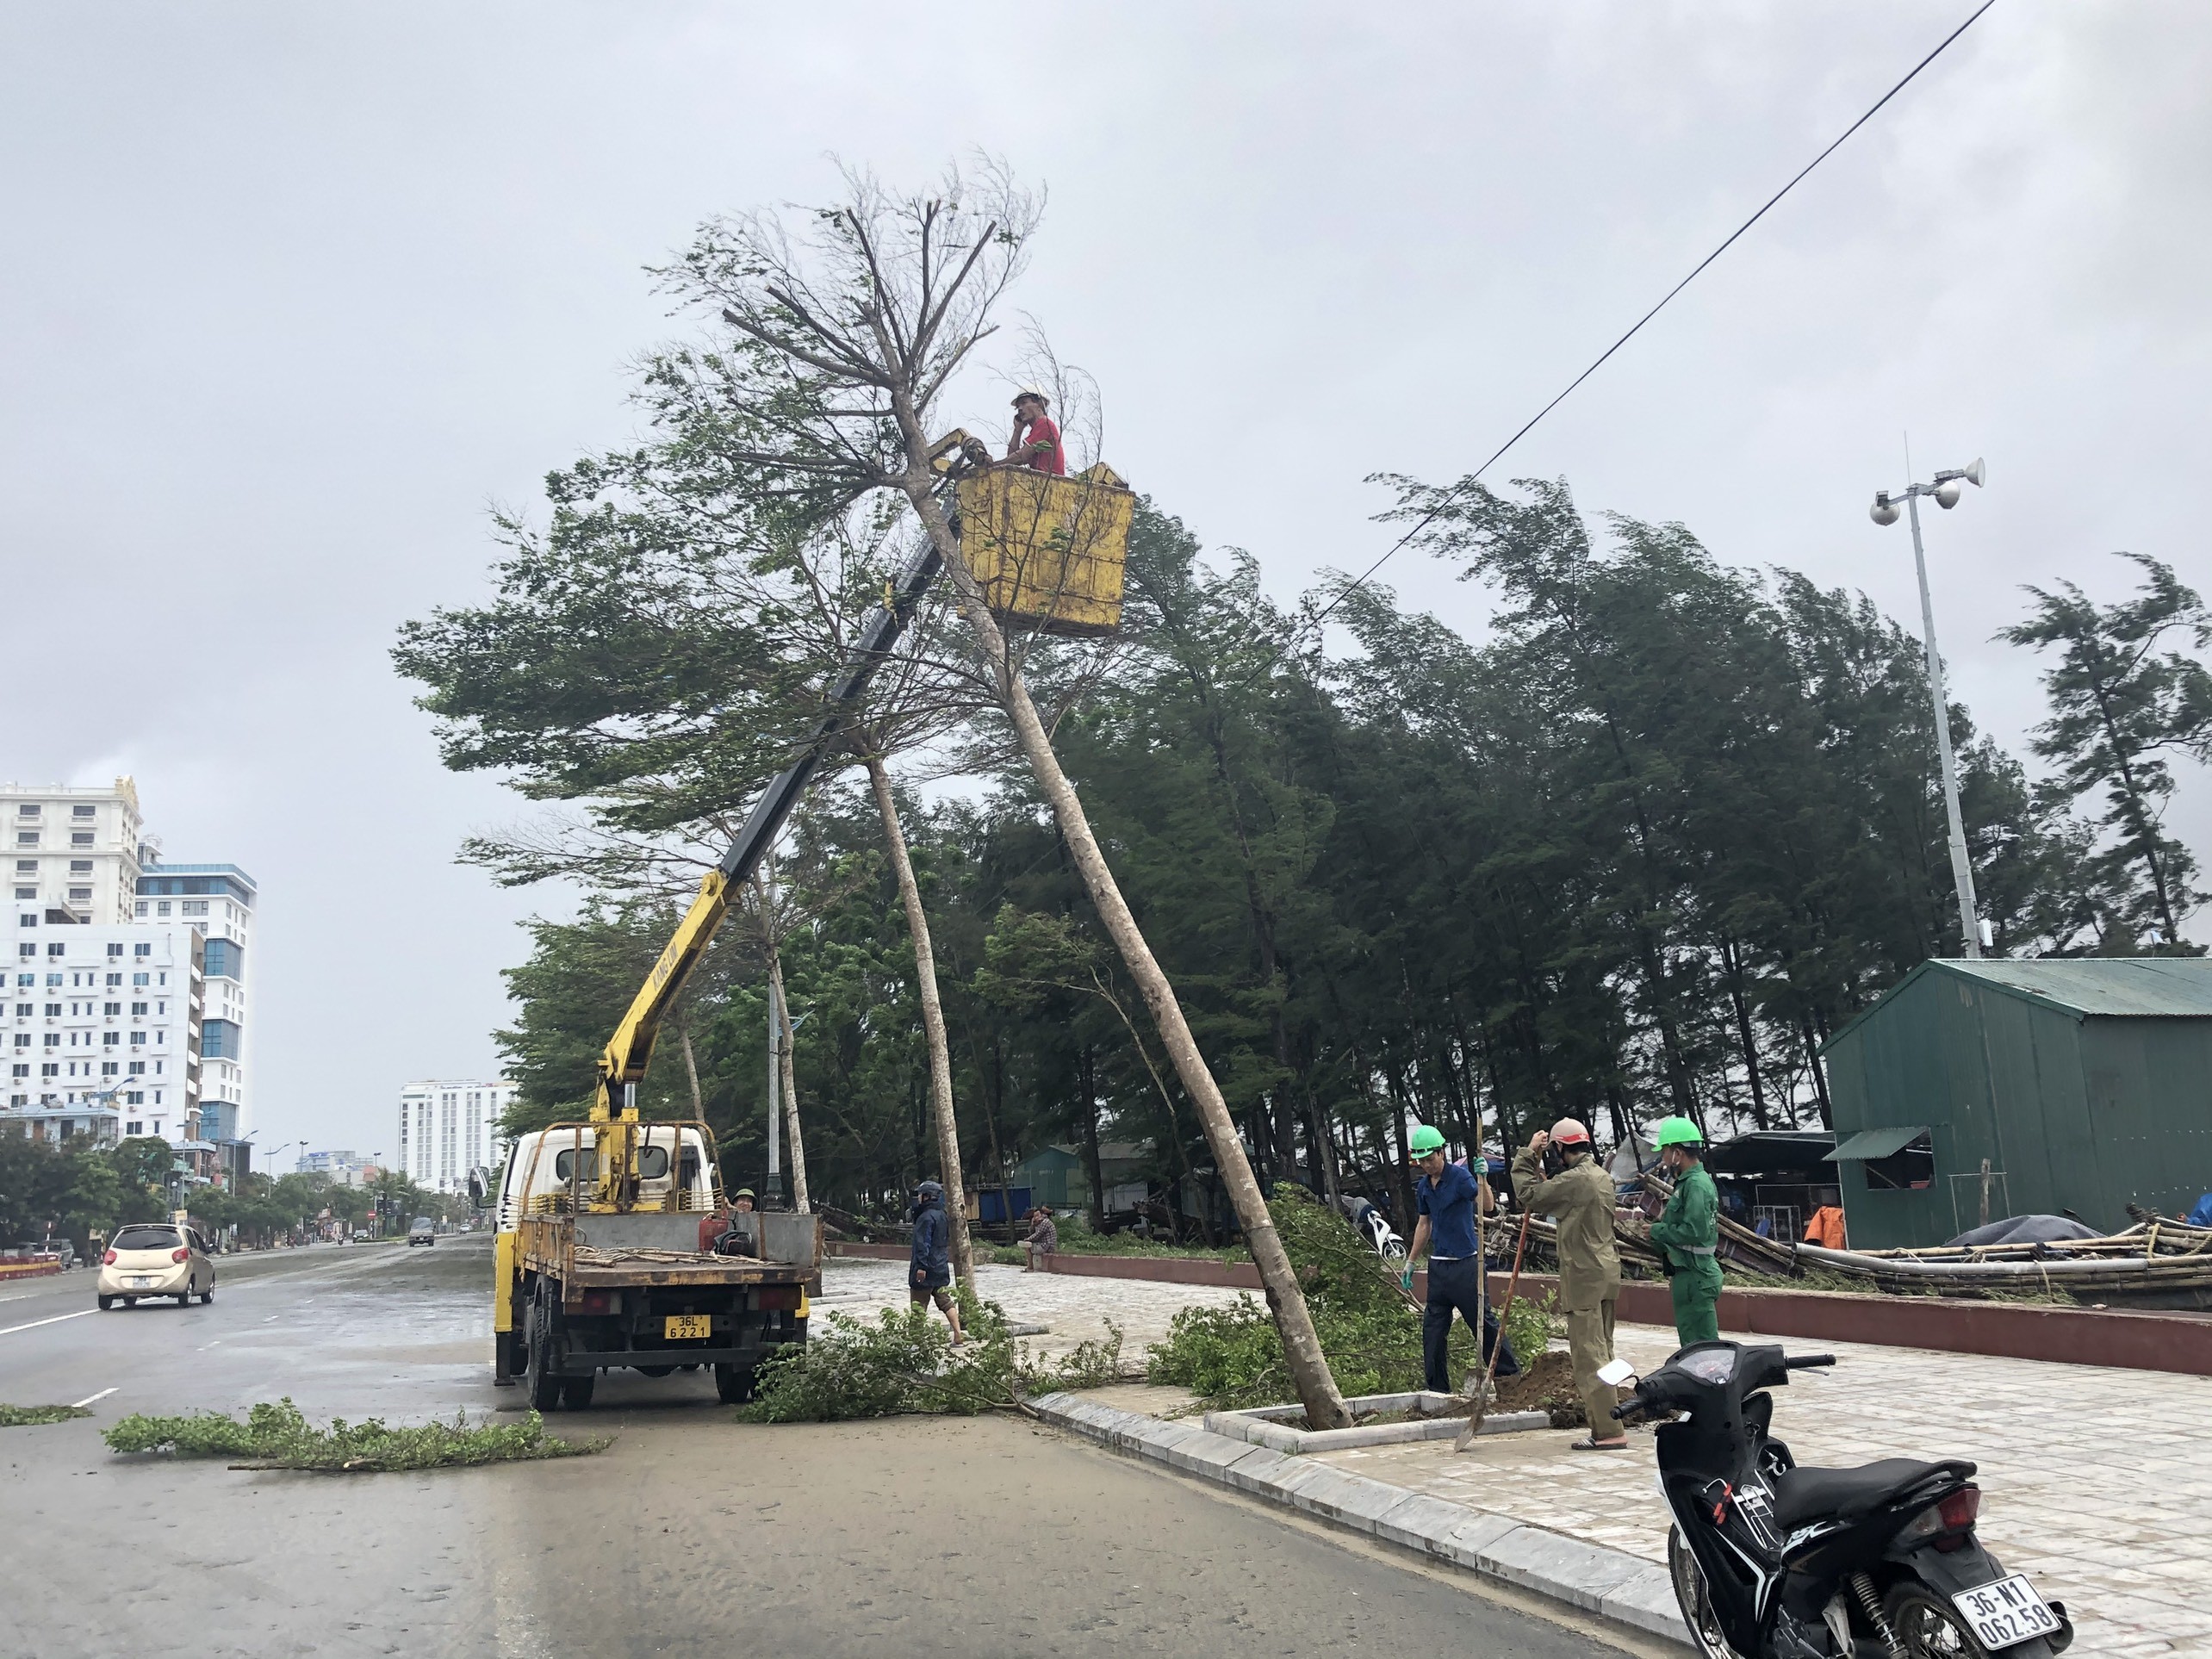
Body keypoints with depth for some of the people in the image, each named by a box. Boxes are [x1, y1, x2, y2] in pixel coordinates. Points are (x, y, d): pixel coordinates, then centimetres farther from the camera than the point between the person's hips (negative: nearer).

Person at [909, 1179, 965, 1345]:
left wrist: (922, 1266, -24)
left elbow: (923, 1243, -22)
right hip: (941, 1268, 9)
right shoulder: (942, 1215, 13)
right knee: (946, 1301, 9)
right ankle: (958, 1336, 6)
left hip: (926, 1270, -9)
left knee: (919, 1305, -1)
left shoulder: (926, 1217, -16)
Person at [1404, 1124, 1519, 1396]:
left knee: (1484, 1322, -4)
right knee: (1433, 1328, 7)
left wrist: (1482, 1179, -42)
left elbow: (1487, 1206, -25)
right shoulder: (1423, 1186, 10)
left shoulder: (1460, 1177, -11)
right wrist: (1410, 1262, 21)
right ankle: (1437, 1388, 15)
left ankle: (1512, 1376, 8)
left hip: (1465, 1264, -7)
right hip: (1438, 1266, 7)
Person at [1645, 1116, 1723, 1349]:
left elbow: (1694, 1232, -26)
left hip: (1695, 1277, -11)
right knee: (1691, 1341, 17)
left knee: (1699, 1344, -8)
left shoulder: (1697, 1185, -17)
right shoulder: (1688, 1182, 15)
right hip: (1690, 1274, 11)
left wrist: (1657, 1230, -13)